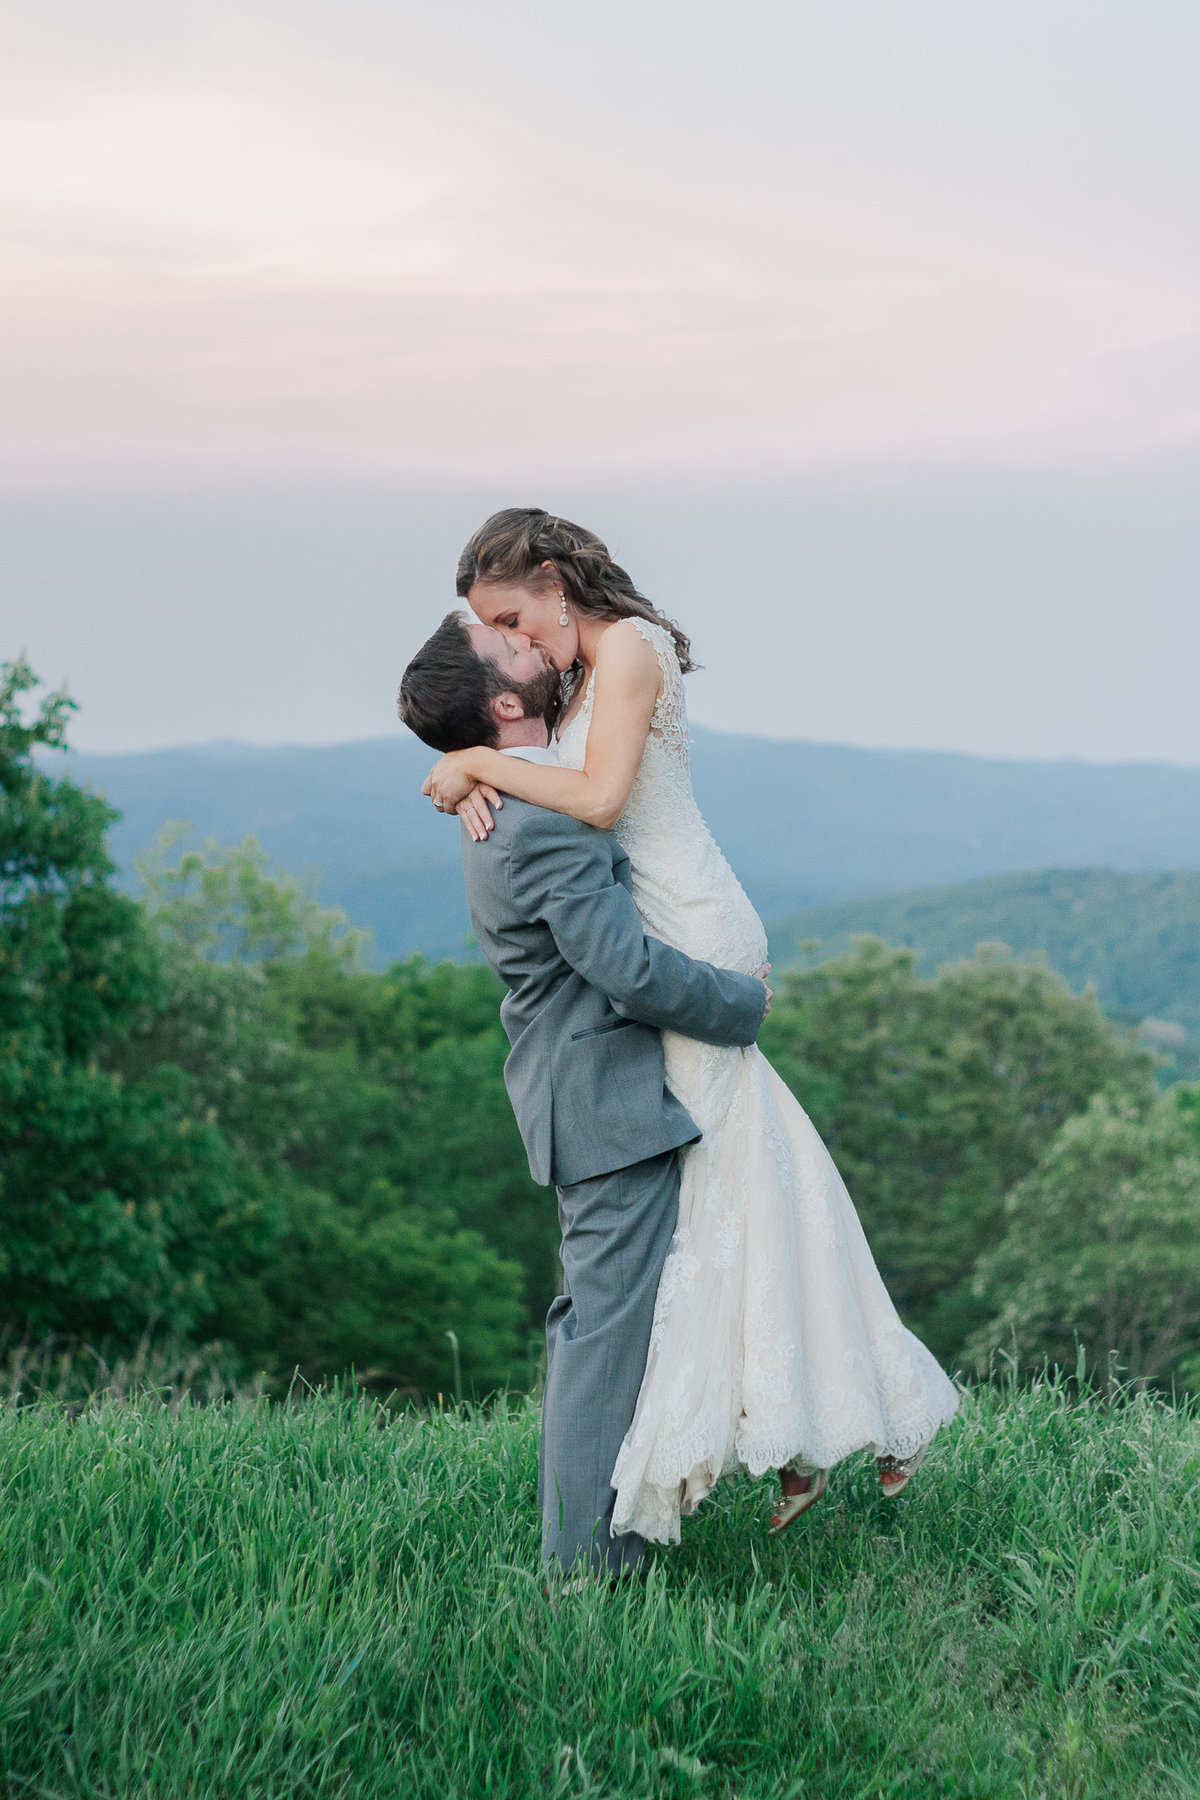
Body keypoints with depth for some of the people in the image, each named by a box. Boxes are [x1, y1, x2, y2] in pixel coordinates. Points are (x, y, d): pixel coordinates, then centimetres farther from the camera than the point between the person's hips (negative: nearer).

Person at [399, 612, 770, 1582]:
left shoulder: (508, 805, 10)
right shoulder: (545, 821, -23)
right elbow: (629, 968, -24)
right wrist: (744, 1001, -10)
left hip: (586, 1094, 11)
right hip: (613, 1102, -11)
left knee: (597, 1318, 19)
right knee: (613, 1325, -6)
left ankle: (583, 1529, 29)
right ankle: (588, 1555, 0)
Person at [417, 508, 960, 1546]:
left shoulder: (631, 647, -12)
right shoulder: (574, 673, 16)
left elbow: (597, 798, -23)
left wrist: (478, 762, -13)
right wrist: (475, 783, -7)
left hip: (693, 938, -9)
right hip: (665, 948, 9)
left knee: (707, 1176, -8)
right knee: (750, 1169, 10)